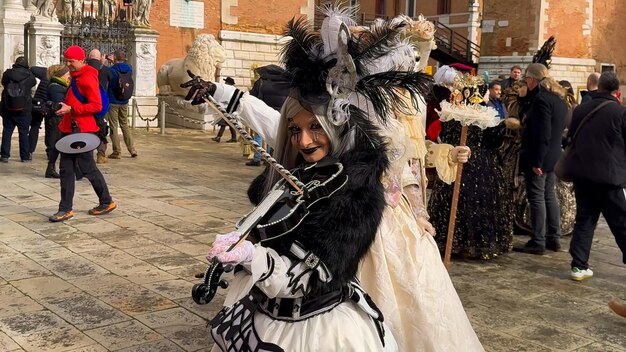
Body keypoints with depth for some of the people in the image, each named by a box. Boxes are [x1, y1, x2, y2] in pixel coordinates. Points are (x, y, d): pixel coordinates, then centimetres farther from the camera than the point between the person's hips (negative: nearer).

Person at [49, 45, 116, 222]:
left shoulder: (88, 78, -14)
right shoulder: (75, 76, 16)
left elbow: (96, 105, -20)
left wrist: (71, 109, -22)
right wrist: (64, 108, 13)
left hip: (82, 130, -9)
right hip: (70, 129, 9)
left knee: (88, 168, 0)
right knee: (66, 169, 7)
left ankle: (107, 202, 16)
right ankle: (66, 209, 10)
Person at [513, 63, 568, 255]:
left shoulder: (541, 99, -19)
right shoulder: (559, 97, 12)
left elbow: (542, 133, -23)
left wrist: (536, 161, -21)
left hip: (539, 158, -10)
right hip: (554, 157, 10)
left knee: (536, 198, -3)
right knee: (549, 196, 16)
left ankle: (538, 242, 3)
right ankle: (554, 239, 23)